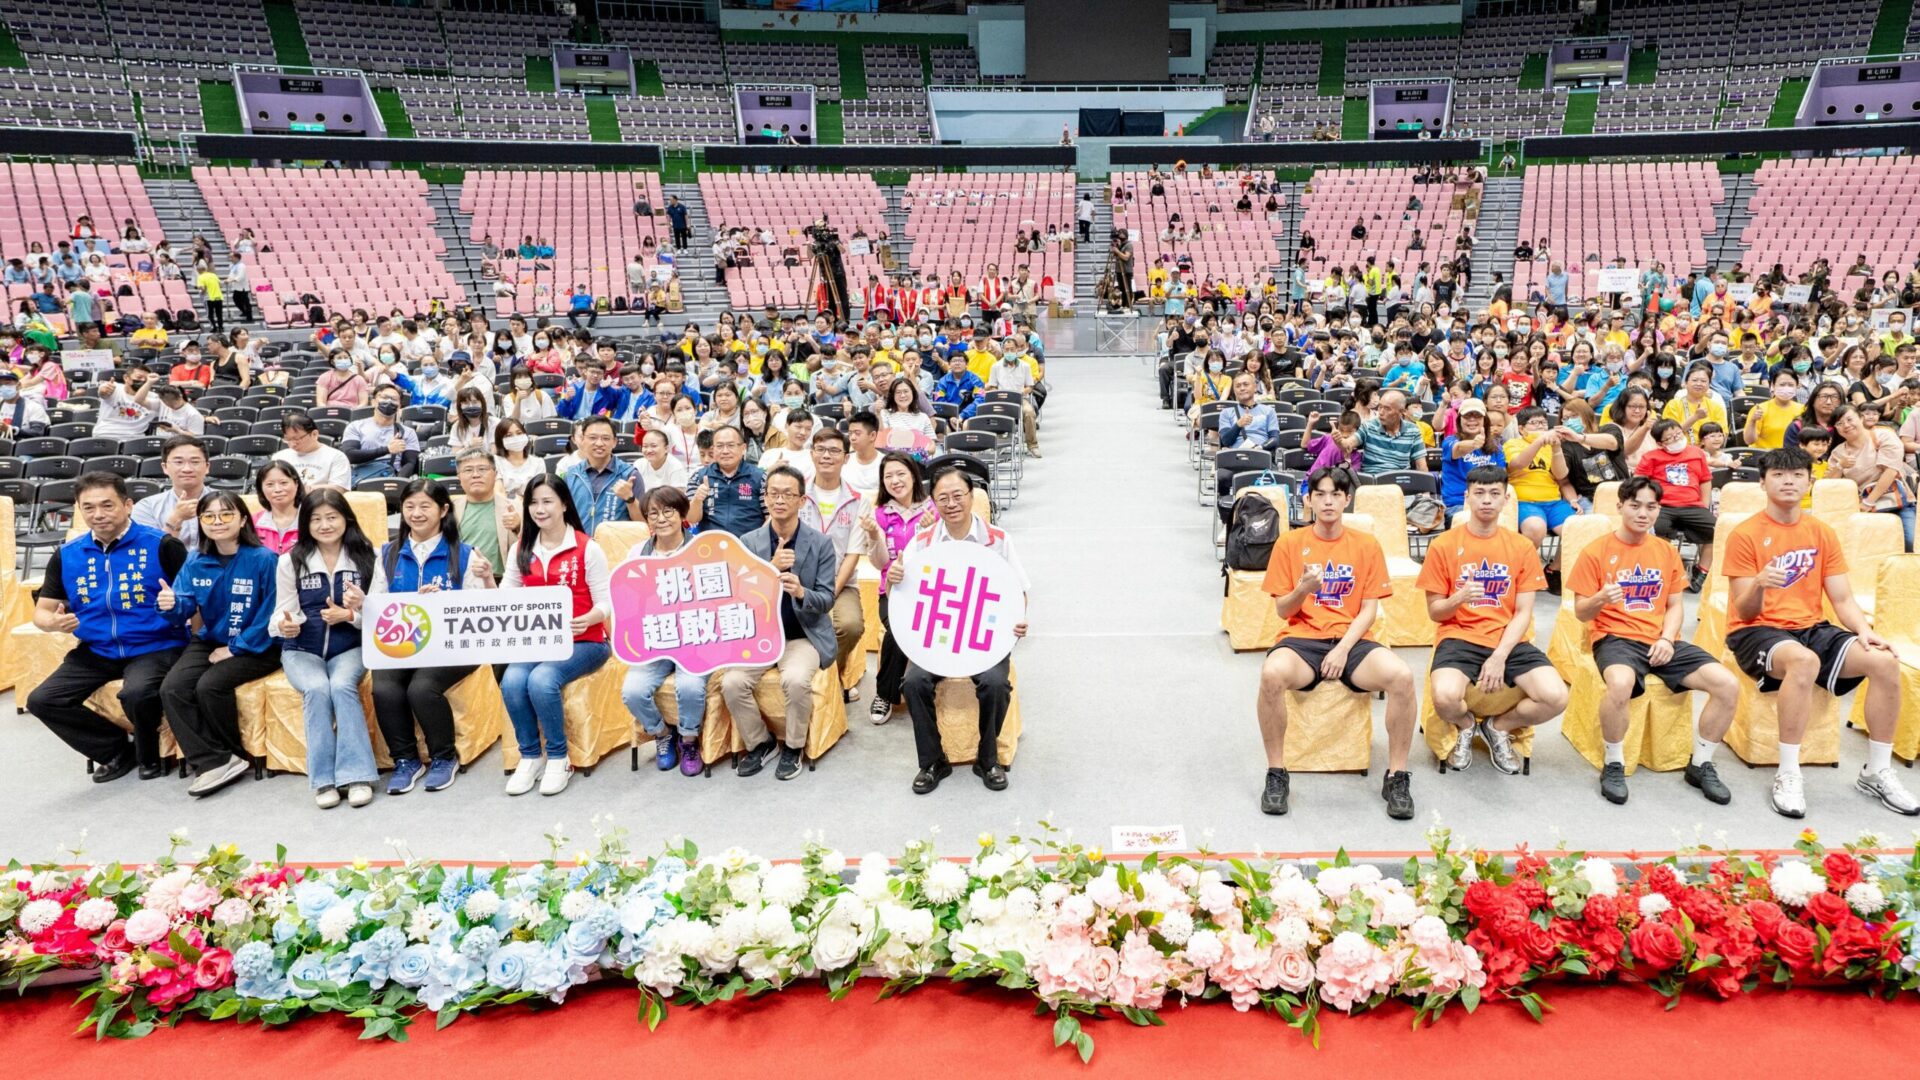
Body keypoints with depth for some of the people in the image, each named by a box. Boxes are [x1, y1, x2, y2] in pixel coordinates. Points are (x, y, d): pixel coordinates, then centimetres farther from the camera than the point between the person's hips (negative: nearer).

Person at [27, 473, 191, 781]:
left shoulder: (162, 545, -9)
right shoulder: (66, 554, 6)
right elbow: (42, 611, 11)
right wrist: (55, 623, -13)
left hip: (155, 646, -6)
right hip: (96, 651, 6)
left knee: (136, 694, -32)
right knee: (42, 700, -9)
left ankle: (148, 755, 2)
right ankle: (118, 749, 12)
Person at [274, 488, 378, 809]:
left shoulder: (365, 557, 1)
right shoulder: (290, 561, 4)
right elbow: (283, 612, 4)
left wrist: (353, 613, -20)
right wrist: (285, 625, -20)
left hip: (349, 648, -1)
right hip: (301, 650, 1)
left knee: (342, 686, -30)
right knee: (317, 689, -29)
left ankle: (356, 774, -28)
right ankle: (323, 779, -24)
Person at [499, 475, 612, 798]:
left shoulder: (588, 549, -5)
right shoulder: (521, 550, 11)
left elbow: (606, 604, -9)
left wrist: (589, 619, -30)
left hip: (583, 643, -4)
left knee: (542, 681, -31)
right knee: (511, 682, -26)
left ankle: (559, 758, -9)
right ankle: (530, 757, -5)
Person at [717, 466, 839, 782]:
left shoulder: (821, 543, -3)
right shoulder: (747, 541, 2)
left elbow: (826, 600, -7)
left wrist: (801, 592, -30)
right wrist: (771, 569, -24)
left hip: (803, 635, -2)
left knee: (796, 679, -31)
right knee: (731, 683, -23)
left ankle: (793, 747, -2)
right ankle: (758, 742, 6)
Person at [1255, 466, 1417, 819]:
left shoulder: (1367, 546, 8)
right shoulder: (1290, 544, 5)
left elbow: (1370, 609, 3)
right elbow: (1282, 610, 4)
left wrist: (1343, 648, -12)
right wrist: (1303, 589, -18)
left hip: (1352, 640, 1)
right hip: (1302, 638, -1)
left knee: (1401, 675, -30)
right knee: (1271, 673, -35)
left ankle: (1397, 777, -11)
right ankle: (1276, 774, -17)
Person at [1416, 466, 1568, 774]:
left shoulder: (1522, 547, 5)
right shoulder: (1444, 545, 0)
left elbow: (1523, 612, 2)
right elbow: (1434, 611, 2)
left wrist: (1499, 657, -13)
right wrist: (1459, 599, -21)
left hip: (1509, 642, 2)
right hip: (1459, 638, -2)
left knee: (1556, 696, -23)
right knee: (1446, 697, -32)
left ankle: (1498, 728, 10)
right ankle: (1467, 727, 8)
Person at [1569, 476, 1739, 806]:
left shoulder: (1666, 551, 13)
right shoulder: (1596, 552, -2)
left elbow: (1675, 605, 14)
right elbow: (1581, 612, -2)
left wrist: (1667, 639, -5)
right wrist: (1600, 599, -26)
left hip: (1661, 640, 5)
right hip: (1615, 637, -5)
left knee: (1728, 685, -15)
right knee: (1621, 684, -37)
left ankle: (1701, 765, 8)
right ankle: (1613, 764, -13)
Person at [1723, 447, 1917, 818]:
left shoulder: (1823, 533, 9)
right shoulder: (1745, 534, -7)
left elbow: (1842, 598, 8)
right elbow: (1744, 613, -9)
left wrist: (1864, 630, -11)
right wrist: (1759, 585, -30)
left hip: (1811, 629, 6)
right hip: (1757, 632, -6)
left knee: (1885, 661, -19)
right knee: (1804, 661, -37)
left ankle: (1877, 772, -1)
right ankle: (1787, 775, -25)